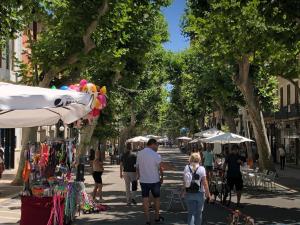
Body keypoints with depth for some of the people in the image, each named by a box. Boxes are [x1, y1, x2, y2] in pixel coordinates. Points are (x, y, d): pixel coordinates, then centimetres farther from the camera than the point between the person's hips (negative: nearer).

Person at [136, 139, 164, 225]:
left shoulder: (139, 154, 1)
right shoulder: (156, 155, -14)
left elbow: (137, 167, 7)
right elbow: (160, 168, -13)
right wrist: (162, 177, 2)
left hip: (143, 180, 3)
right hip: (154, 180, -3)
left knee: (145, 199, 8)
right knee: (157, 198, 15)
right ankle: (157, 217, 26)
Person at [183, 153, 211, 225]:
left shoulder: (186, 168, -3)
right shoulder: (201, 169, -11)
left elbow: (184, 181, 2)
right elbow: (204, 182, -11)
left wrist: (184, 191, 15)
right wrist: (208, 193, -2)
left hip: (189, 194, 2)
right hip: (199, 193, -2)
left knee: (190, 212, 10)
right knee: (198, 212, 14)